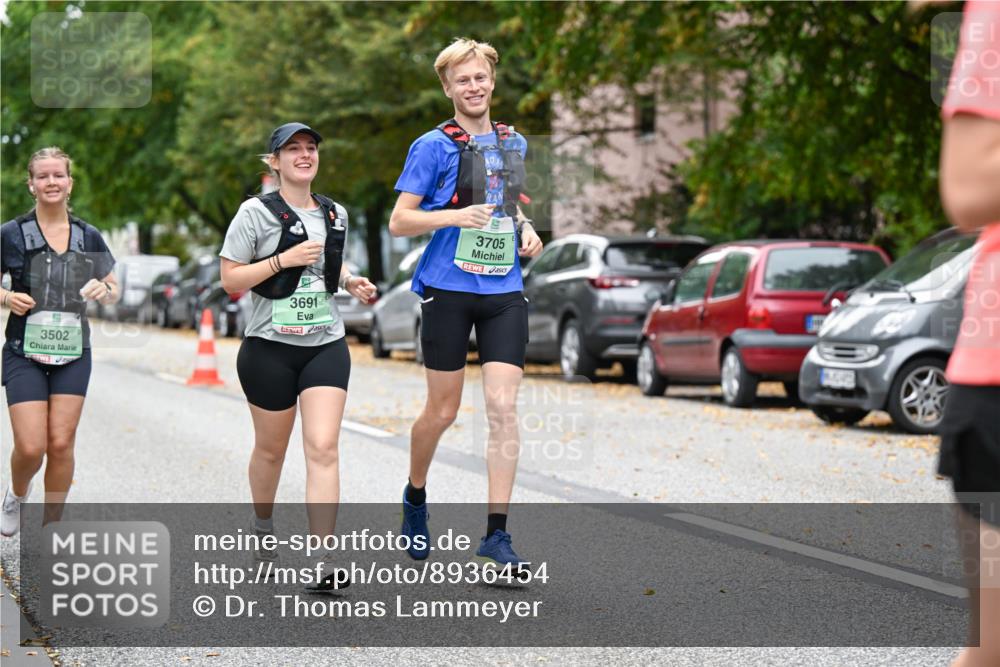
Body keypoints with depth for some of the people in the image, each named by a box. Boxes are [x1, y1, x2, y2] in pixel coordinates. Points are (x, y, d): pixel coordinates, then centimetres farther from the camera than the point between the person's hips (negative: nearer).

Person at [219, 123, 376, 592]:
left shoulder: (335, 214, 10)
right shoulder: (256, 213, -6)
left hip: (326, 345, 3)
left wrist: (350, 282, 6)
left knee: (323, 449, -12)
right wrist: (284, 259, -18)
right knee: (271, 448, 13)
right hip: (270, 346, -3)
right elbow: (230, 279, -8)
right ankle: (264, 526, 42)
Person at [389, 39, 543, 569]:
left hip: (505, 292, 4)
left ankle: (496, 532, -6)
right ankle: (415, 497, 34)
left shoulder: (513, 143, 13)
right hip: (449, 290, -4)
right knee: (443, 410, 6)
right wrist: (456, 215, -21)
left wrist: (525, 228, 8)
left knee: (503, 407, -7)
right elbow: (398, 222, -6)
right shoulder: (433, 147, -4)